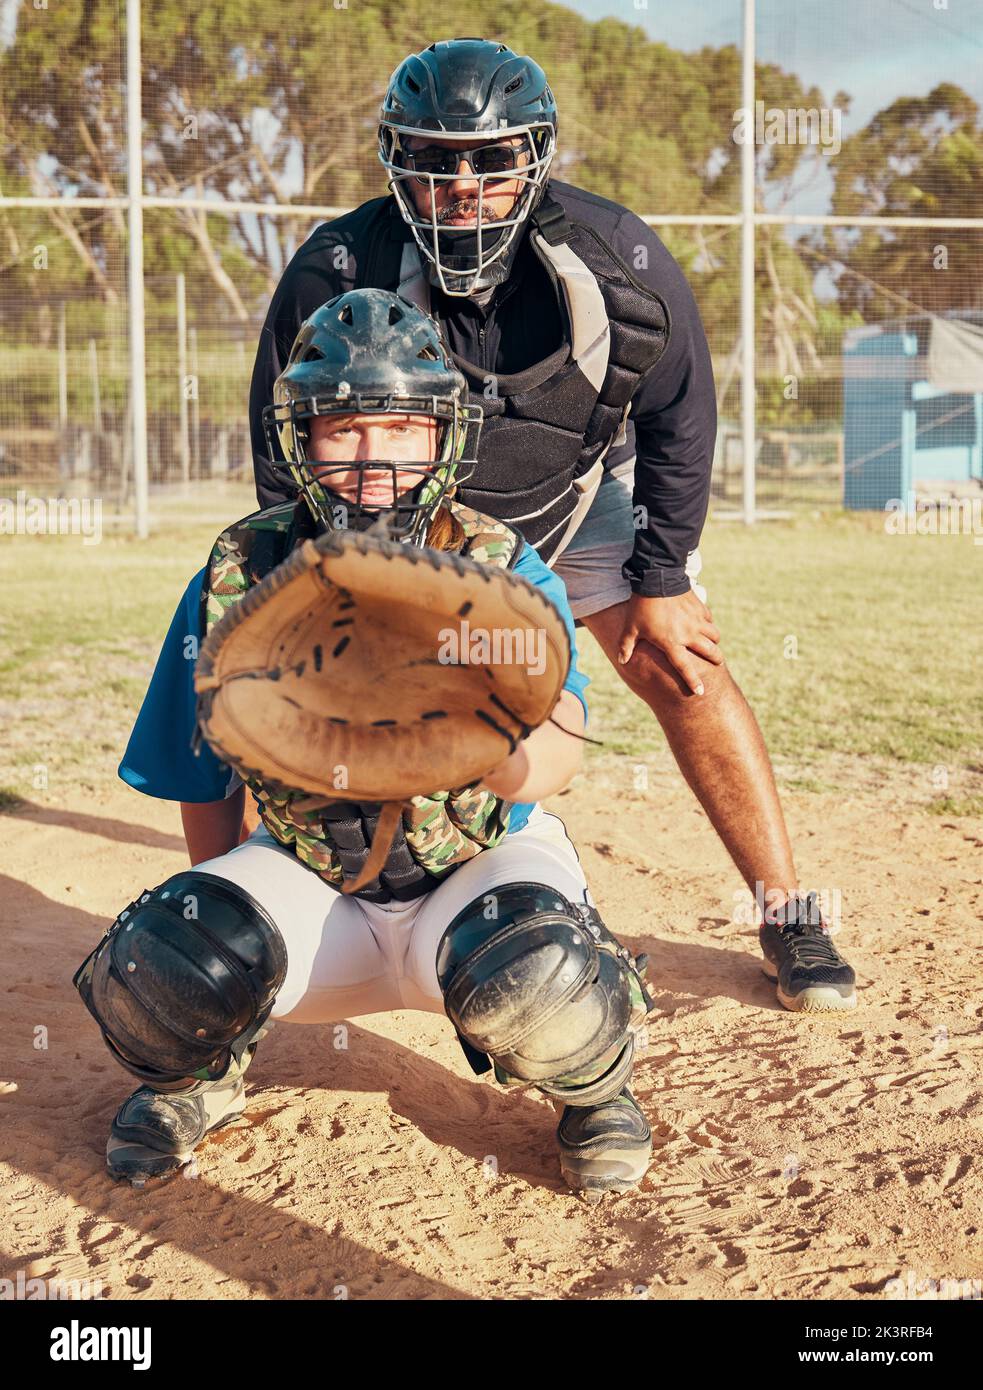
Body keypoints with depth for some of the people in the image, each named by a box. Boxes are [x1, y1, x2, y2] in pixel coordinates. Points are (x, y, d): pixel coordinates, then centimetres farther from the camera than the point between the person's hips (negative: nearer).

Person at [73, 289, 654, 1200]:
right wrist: (222, 914, 7)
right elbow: (207, 782, 6)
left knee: (530, 977, -36)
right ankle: (198, 1076, 12)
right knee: (164, 966, -26)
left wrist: (504, 744, -50)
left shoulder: (504, 571, -12)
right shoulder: (238, 577, -7)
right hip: (312, 885, 2)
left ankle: (593, 1089, 2)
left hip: (484, 862, -2)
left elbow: (549, 766, -28)